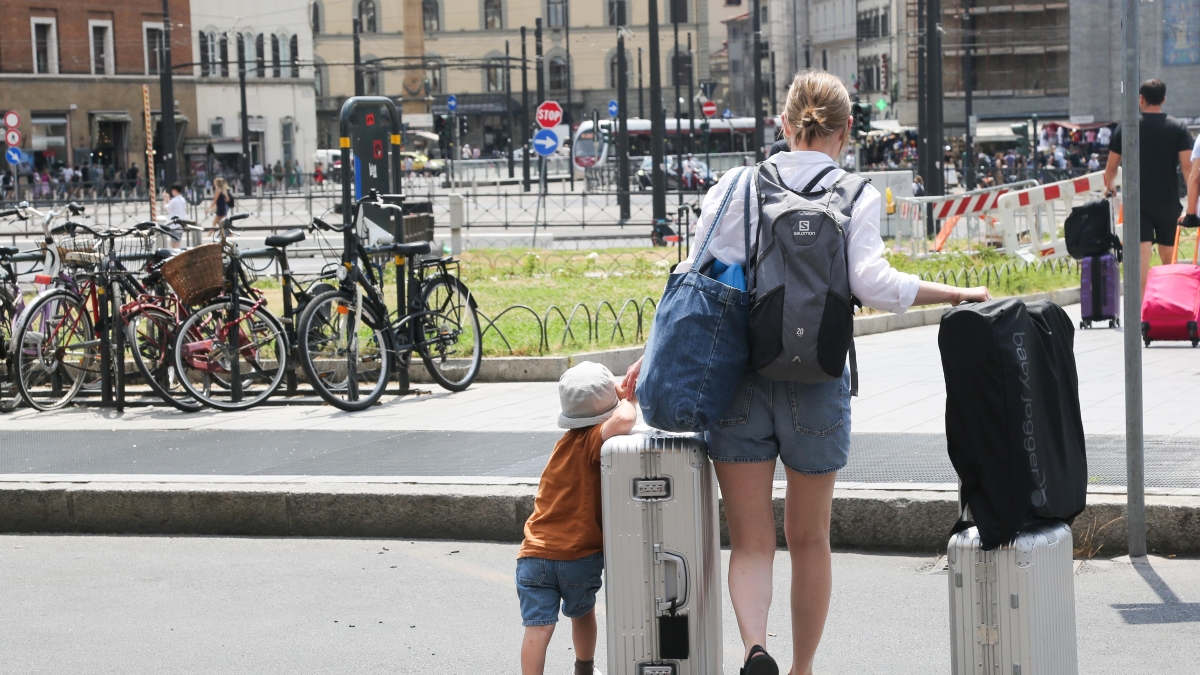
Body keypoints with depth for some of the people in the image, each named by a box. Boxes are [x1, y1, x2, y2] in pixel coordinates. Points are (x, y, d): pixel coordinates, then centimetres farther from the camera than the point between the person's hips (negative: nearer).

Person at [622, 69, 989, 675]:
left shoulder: (736, 185, 3)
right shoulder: (855, 196, -1)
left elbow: (694, 276, -3)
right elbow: (872, 283, -15)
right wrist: (957, 294, -5)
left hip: (736, 376, 1)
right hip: (815, 383, 0)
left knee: (750, 541, 6)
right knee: (809, 539, 18)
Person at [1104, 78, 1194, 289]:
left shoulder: (1126, 128, 0)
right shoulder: (1178, 128, 0)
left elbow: (1111, 167, 5)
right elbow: (1188, 167, -8)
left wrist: (1110, 188, 26)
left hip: (1137, 202, -1)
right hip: (1168, 201, 1)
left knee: (1141, 259, -8)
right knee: (1168, 258, 15)